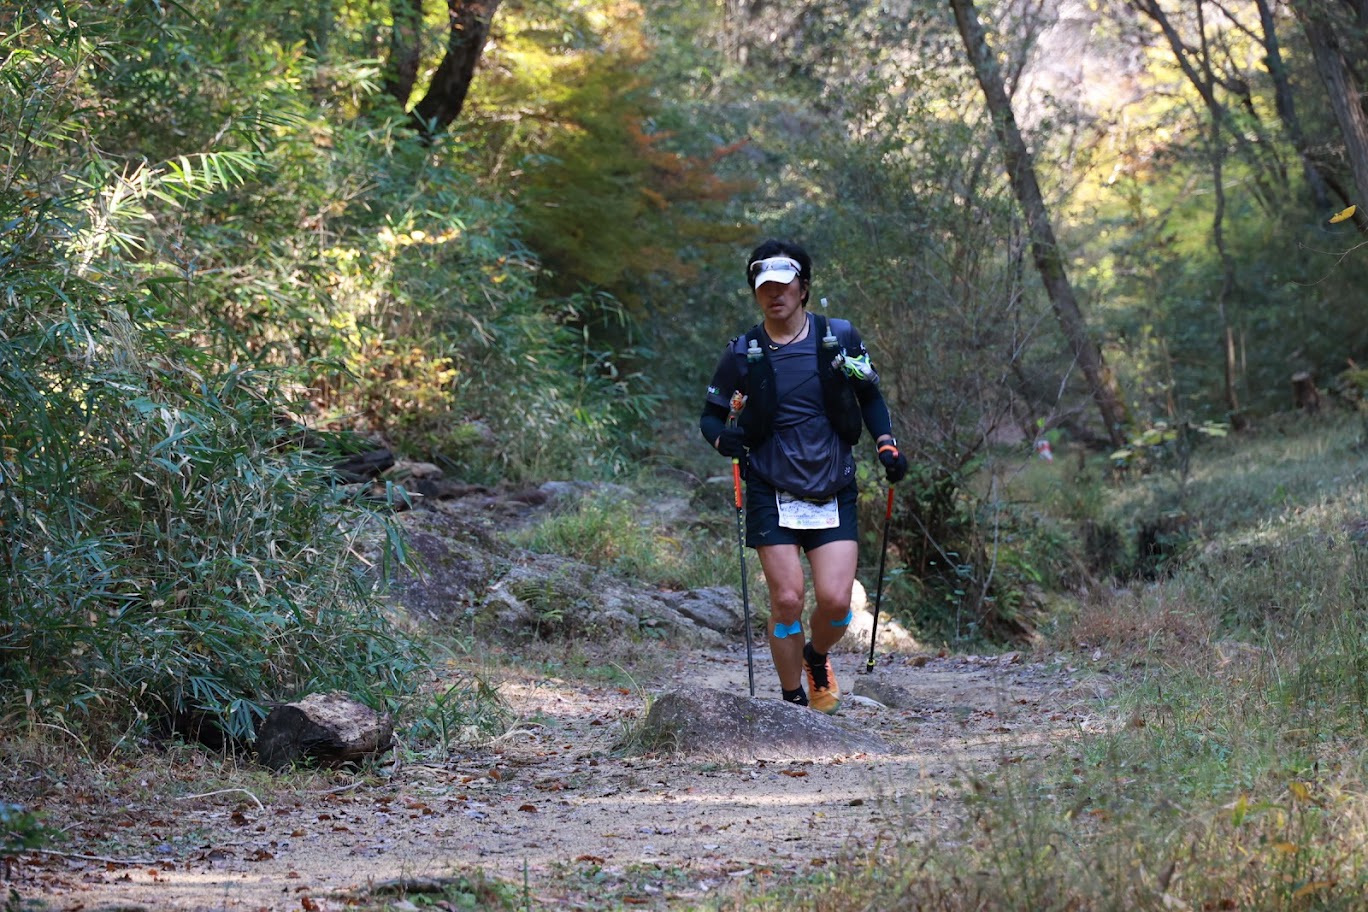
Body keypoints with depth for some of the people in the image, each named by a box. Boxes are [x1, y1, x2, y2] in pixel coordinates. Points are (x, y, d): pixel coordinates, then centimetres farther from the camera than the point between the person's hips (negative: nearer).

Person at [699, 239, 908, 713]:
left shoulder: (840, 339, 1)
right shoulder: (743, 354, -1)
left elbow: (870, 396, 14)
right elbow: (711, 415, 7)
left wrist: (887, 444, -1)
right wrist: (723, 436, -15)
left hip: (833, 492, 1)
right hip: (771, 493, -1)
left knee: (835, 600, -10)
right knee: (787, 599, -10)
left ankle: (817, 657, 25)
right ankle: (793, 701, 9)